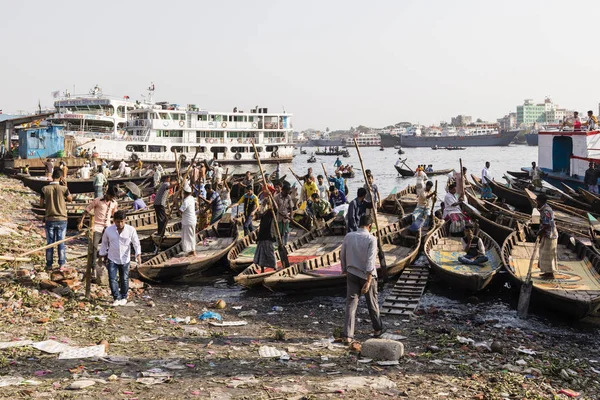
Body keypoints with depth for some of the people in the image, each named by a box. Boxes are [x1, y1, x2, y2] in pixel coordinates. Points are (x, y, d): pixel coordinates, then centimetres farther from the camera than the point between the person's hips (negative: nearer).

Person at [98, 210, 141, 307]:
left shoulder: (131, 230, -13)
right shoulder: (108, 230, -9)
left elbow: (136, 243, -7)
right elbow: (104, 243, 6)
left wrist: (138, 255, -21)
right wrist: (102, 255, 10)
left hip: (125, 259, 0)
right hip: (112, 259, 1)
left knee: (124, 279, 11)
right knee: (112, 279, -6)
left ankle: (124, 297, 29)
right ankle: (116, 298, 4)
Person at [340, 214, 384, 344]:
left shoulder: (348, 236, -2)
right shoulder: (371, 239, -14)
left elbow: (342, 256, 6)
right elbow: (370, 261, -20)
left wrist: (345, 271, 20)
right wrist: (368, 281, -21)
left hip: (352, 275, 3)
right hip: (366, 276, -3)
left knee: (351, 303, 4)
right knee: (372, 303, 15)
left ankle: (347, 335, -3)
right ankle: (378, 329, 34)